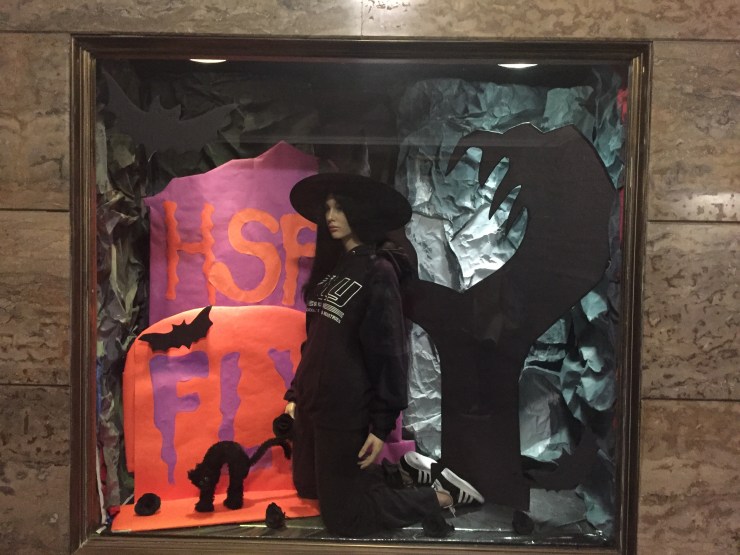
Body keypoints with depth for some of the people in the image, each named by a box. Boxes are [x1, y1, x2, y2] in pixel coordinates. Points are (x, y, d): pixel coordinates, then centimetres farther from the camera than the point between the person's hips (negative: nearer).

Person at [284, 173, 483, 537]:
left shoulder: (377, 270, -14)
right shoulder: (331, 265, 10)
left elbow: (388, 351, -17)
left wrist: (381, 424, -18)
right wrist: (295, 393, 13)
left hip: (346, 412, -8)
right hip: (312, 403, 9)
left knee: (343, 518, 1)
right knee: (308, 486, 21)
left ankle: (442, 496, 16)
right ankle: (403, 470, 29)